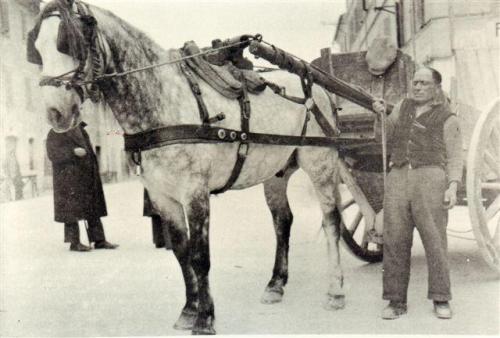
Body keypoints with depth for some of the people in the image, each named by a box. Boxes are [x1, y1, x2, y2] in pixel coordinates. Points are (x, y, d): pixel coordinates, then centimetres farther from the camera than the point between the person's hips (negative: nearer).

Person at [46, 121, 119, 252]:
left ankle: (99, 240, 9)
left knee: (93, 208, 6)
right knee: (71, 208, -4)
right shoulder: (55, 133, -4)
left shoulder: (80, 130, 16)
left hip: (86, 176, 7)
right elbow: (53, 154, -16)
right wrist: (73, 151, -26)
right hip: (69, 177, -7)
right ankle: (74, 242, 3)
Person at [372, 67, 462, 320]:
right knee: (395, 242, -1)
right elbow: (388, 139, 27)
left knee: (434, 240, -4)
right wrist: (381, 114, 11)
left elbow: (454, 159, 5)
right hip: (398, 178, 3)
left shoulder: (447, 119, 8)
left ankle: (441, 300, 7)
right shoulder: (403, 107, 20)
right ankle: (396, 301, 6)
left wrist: (452, 187, -9)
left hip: (430, 178, -3)